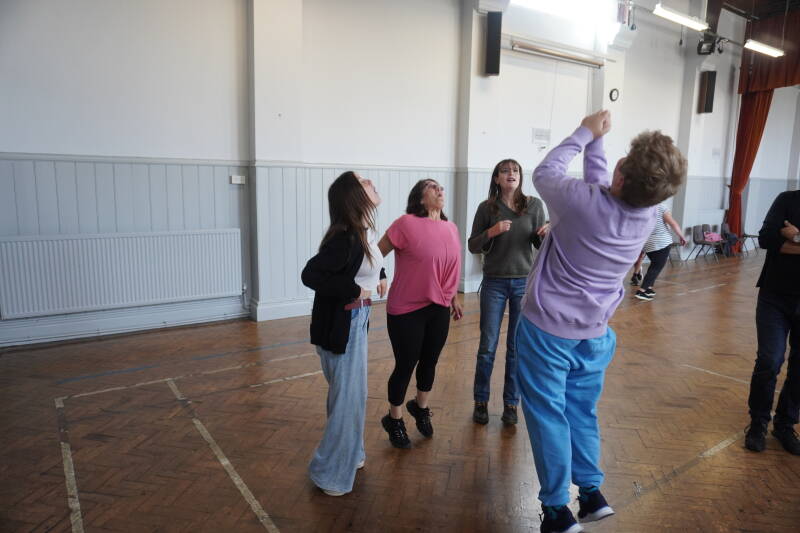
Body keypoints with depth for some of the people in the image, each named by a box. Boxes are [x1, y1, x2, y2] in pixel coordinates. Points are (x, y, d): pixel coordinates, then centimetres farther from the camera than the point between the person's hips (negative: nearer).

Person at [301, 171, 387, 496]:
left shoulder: (364, 231, 4)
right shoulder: (345, 238, -24)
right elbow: (311, 275, -30)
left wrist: (379, 275, 9)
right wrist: (354, 290, -23)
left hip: (356, 320, 9)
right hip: (340, 324, -9)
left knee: (352, 392, 21)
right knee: (347, 396, 2)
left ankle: (349, 454, 40)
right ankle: (329, 472, 19)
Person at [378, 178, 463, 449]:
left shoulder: (451, 228, 5)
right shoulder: (406, 224, -15)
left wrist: (453, 298, 22)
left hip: (439, 309, 6)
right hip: (407, 310, -6)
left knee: (429, 362, 18)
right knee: (405, 365, 6)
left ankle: (421, 409, 44)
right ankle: (394, 421, 28)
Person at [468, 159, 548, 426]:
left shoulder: (534, 205, -2)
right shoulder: (487, 208, -4)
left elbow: (539, 244, 5)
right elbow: (472, 246, -3)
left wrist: (545, 234, -16)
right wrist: (491, 232, -20)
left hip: (524, 283, 1)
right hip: (494, 283, -1)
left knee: (517, 347, 9)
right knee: (487, 347, 7)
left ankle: (511, 403, 24)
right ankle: (480, 401, 23)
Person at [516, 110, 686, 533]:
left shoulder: (583, 201, -24)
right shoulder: (648, 217, -7)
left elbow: (546, 173, -3)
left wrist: (585, 133, 6)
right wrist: (596, 143, 14)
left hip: (547, 328, -5)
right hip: (594, 332, 5)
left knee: (548, 414, 6)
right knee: (583, 412, 20)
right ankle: (591, 493, 30)